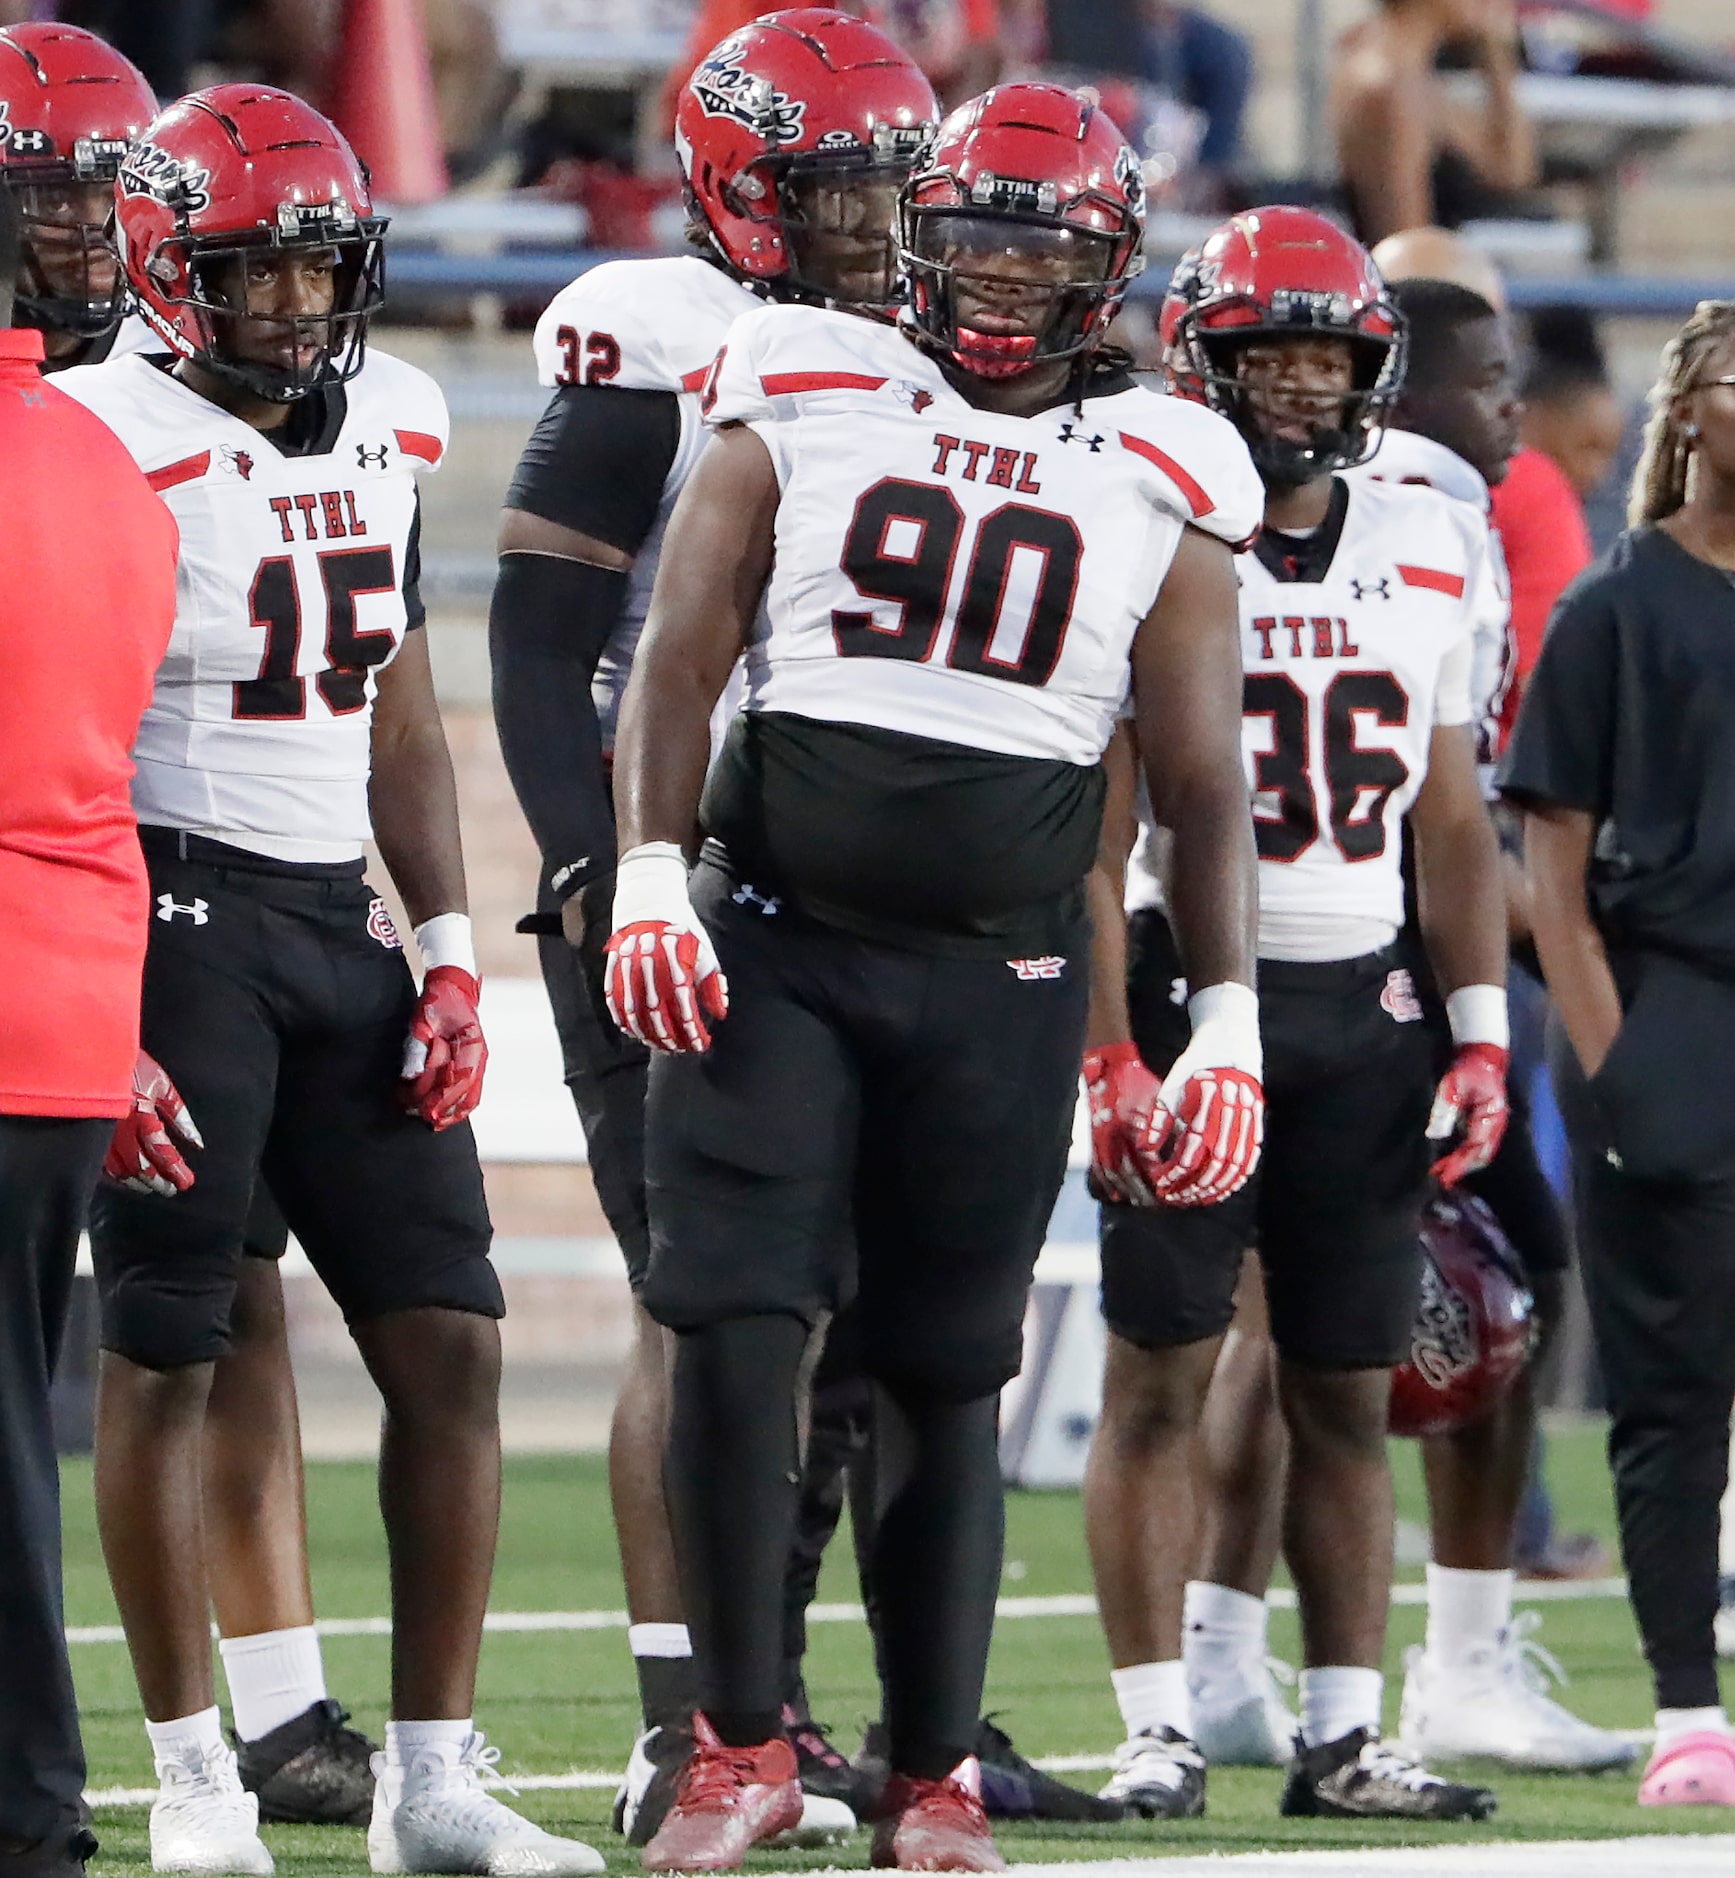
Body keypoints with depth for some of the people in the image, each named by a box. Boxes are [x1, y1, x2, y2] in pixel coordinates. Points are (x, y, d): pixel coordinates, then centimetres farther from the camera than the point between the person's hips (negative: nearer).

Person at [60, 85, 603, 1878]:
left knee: (450, 1338, 2)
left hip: (338, 920, 7)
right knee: (160, 1355, -2)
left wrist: (448, 955, 11)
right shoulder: (109, 448, -12)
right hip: (179, 909, -7)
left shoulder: (387, 434, 10)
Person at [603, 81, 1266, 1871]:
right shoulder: (800, 402, 5)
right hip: (772, 940, -1)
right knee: (731, 1326, -11)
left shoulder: (1162, 482, 7)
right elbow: (679, 657, 4)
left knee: (943, 1376, 3)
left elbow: (1201, 782, 9)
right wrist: (650, 874, -8)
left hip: (997, 975, 1)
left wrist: (1227, 1021, 2)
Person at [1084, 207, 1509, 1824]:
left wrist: (1482, 1032, 8)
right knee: (1161, 1373, -4)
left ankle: (1343, 1735, 10)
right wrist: (1109, 1052, -13)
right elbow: (1092, 835, -6)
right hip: (1186, 983, -4)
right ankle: (1157, 1732, -1)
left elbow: (1449, 824, 16)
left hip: (1360, 1007, 4)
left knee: (1347, 1389, 5)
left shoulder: (1431, 557, 10)